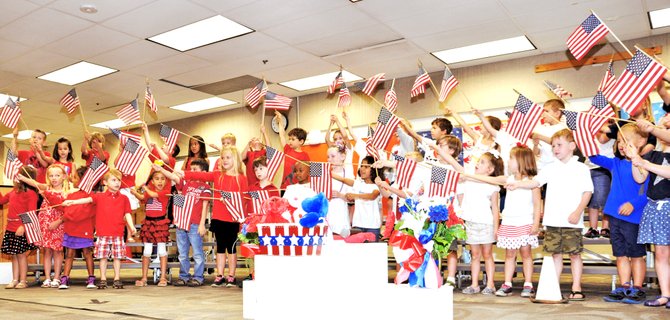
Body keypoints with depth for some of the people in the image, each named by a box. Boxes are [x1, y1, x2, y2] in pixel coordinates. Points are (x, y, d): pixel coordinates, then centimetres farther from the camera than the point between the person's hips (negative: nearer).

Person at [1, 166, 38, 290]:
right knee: (13, 255, 11)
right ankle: (15, 280, 18)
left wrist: (23, 227, -24)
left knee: (21, 254, -1)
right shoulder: (13, 192, 12)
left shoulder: (30, 193, -11)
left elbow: (32, 213, -16)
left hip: (21, 229, -7)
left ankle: (23, 281, 8)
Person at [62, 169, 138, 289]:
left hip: (118, 233, 0)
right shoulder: (100, 197, 4)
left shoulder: (123, 198, 6)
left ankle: (117, 279, 12)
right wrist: (72, 201, -24)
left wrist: (131, 226, -8)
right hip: (103, 233, 0)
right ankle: (103, 279, 14)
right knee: (103, 256, 6)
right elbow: (88, 199, -9)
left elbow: (127, 214, 5)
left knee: (117, 256, 5)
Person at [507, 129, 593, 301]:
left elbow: (587, 192, -2)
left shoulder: (581, 168, 1)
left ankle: (576, 289, 15)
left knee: (575, 254, 5)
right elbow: (535, 182, 0)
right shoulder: (550, 168, 9)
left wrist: (578, 212, -12)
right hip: (553, 220, 3)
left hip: (572, 221, -3)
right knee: (555, 254, 9)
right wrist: (517, 184, -17)